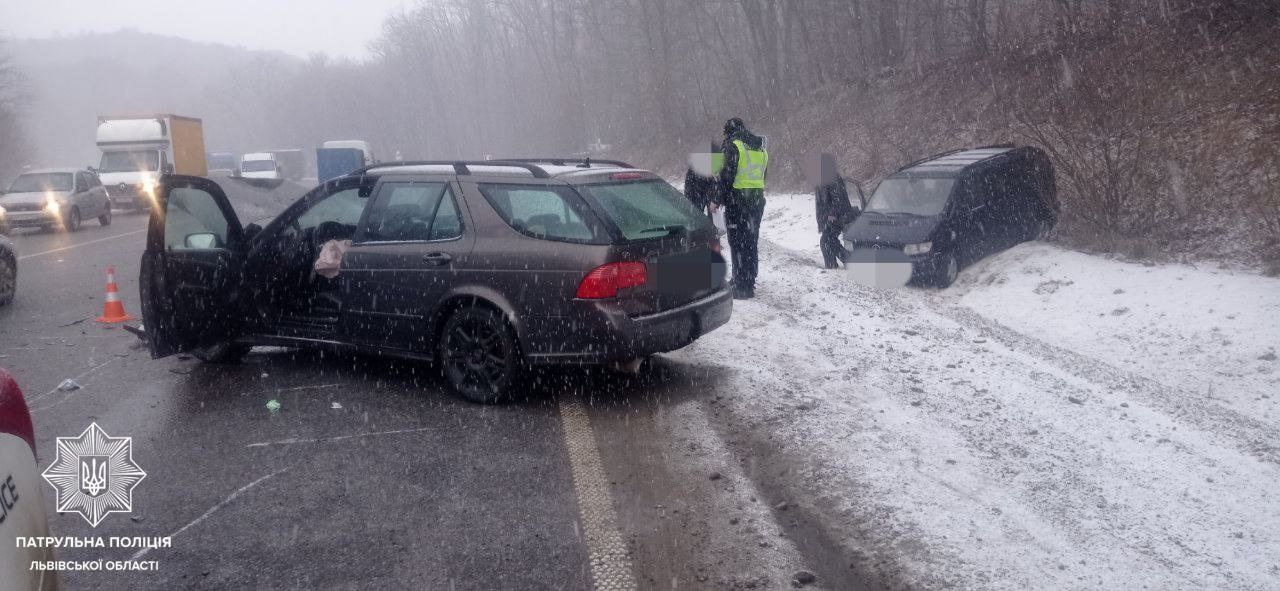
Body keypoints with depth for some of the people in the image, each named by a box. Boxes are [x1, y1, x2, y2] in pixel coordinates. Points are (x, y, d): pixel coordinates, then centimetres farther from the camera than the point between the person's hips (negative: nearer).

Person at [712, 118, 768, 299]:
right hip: (758, 199, 7)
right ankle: (749, 285, 20)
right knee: (752, 242, 13)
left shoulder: (734, 146, -8)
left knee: (738, 243, -3)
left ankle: (741, 288, -4)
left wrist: (717, 200, -9)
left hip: (738, 199, -7)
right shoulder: (761, 148, 16)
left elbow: (728, 176, -14)